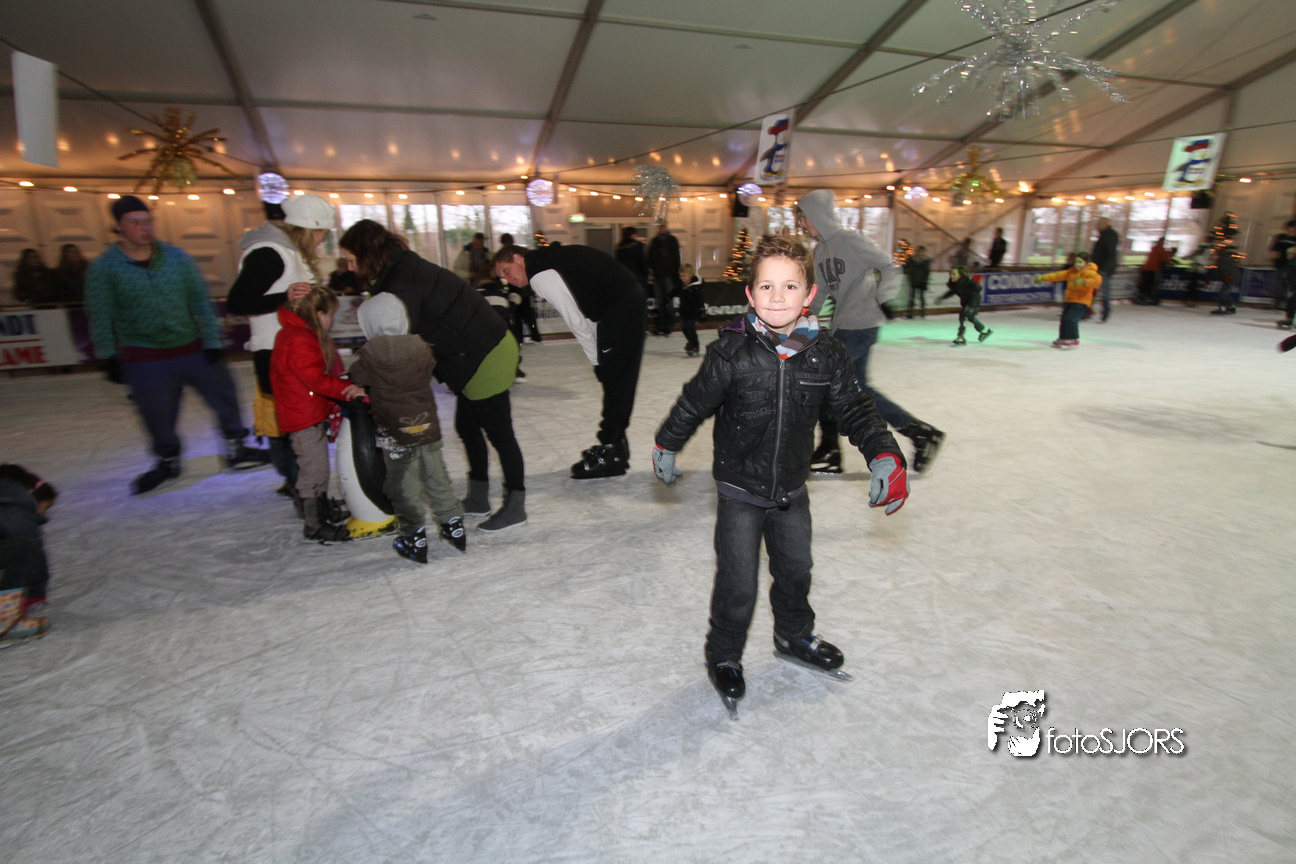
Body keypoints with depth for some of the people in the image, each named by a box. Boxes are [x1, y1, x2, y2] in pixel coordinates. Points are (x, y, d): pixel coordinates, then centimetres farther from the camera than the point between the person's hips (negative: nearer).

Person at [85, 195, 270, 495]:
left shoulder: (177, 257, 2)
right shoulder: (103, 268, -3)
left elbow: (201, 301, 4)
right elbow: (100, 317, 0)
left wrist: (212, 341, -1)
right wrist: (108, 357, -1)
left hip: (194, 349, 2)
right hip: (145, 360, -2)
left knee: (224, 396, 5)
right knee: (157, 414, 6)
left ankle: (235, 449, 23)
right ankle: (167, 461, 30)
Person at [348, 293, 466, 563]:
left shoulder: (370, 353, -12)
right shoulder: (421, 347, -2)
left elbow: (355, 381, -2)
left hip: (395, 433, -3)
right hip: (427, 427, 4)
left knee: (404, 486, 9)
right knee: (437, 479, 17)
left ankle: (415, 539, 16)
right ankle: (454, 527, 24)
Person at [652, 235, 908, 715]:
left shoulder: (826, 356, -9)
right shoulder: (730, 352, -19)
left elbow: (855, 409, 0)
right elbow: (694, 403, -7)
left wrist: (885, 456, -11)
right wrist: (666, 445, 4)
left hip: (792, 491, 4)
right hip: (740, 491, -4)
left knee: (795, 570, 23)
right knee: (738, 585, 1)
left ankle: (795, 635, 51)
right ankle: (724, 656, 29)